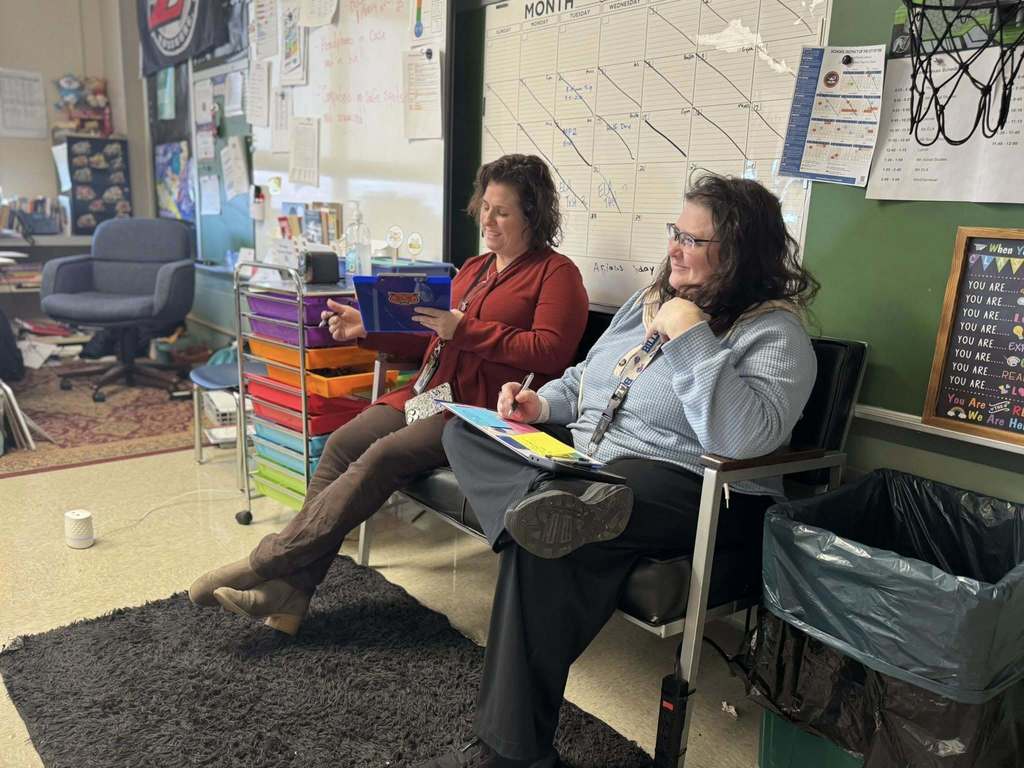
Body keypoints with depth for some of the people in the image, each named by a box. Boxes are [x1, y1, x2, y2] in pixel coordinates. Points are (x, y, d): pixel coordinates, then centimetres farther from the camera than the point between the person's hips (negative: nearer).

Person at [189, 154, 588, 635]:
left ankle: (269, 563, -16)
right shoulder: (473, 269, 23)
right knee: (342, 443, -13)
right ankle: (286, 595, -16)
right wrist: (369, 328, 9)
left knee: (384, 456, -25)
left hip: (483, 411, -7)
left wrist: (464, 329, -18)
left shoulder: (557, 273, 0)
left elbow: (550, 350, -16)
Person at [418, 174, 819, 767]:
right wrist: (543, 404, 5)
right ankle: (550, 501, -33)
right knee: (465, 431, -2)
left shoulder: (775, 334, -8)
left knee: (543, 543, -33)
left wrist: (690, 337, -21)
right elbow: (588, 379, 25)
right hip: (583, 463, 9)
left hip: (693, 494, -8)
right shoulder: (651, 299, 15)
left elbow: (745, 437, -27)